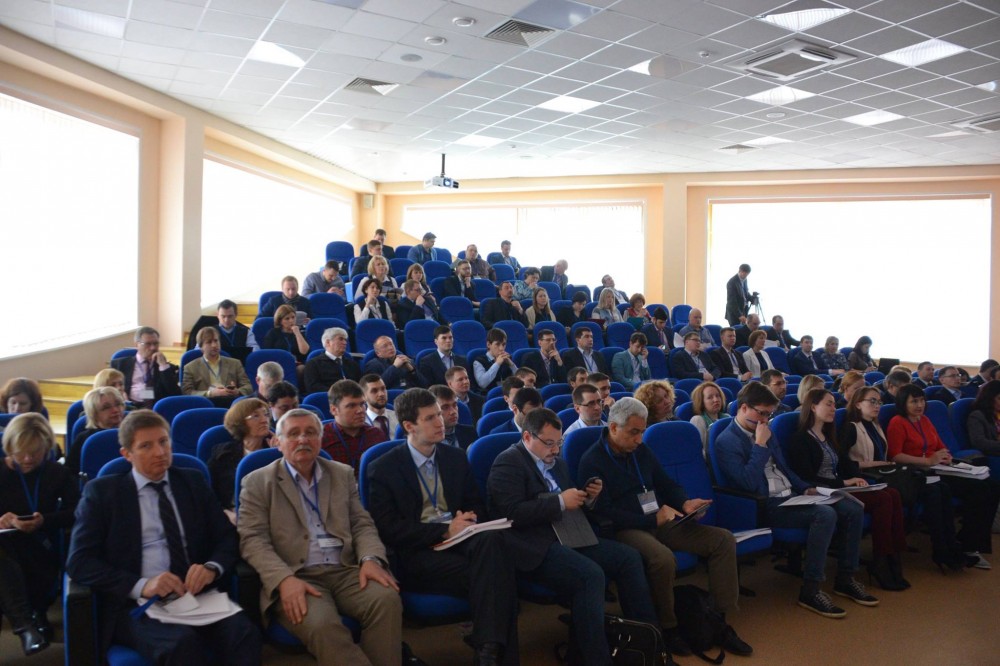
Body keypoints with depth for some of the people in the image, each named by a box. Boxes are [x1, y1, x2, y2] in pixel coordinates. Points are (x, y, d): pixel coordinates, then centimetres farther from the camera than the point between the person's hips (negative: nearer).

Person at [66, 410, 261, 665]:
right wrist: (141, 585, -16)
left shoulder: (193, 482, 16)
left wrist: (212, 568, -10)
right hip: (135, 605, -2)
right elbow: (79, 561, -1)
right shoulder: (102, 491, 8)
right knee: (183, 642, -35)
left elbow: (227, 538, 13)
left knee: (245, 633, -29)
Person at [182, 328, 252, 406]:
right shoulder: (190, 367, 14)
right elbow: (187, 393, 2)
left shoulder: (235, 363, 21)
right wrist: (210, 393, -14)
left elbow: (248, 387, 14)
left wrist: (238, 392, -10)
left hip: (232, 402, 3)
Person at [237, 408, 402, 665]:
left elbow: (362, 524, 12)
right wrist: (285, 579, -20)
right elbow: (253, 539, -3)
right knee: (322, 625, -34)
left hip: (345, 571, 3)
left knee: (386, 599, -27)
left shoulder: (342, 474, 17)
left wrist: (371, 559, -10)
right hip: (296, 577, -3)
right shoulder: (258, 482, 7)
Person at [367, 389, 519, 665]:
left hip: (460, 539, 5)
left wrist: (469, 519, -5)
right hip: (418, 553, -4)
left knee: (492, 538, -34)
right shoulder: (384, 469, 0)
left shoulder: (456, 457, 15)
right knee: (488, 573, -33)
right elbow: (389, 530, -8)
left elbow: (476, 504, 21)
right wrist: (444, 531, -16)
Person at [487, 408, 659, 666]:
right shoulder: (508, 462, -6)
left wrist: (587, 499, 3)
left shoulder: (557, 463, 20)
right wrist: (560, 501, -18)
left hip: (567, 536, 9)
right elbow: (513, 513, -18)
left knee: (629, 557, -6)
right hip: (534, 545, -8)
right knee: (591, 575, -30)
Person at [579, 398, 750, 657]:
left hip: (659, 521, 8)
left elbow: (667, 484, 20)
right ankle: (667, 627, -12)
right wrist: (653, 520, -16)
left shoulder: (641, 451, 12)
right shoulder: (592, 462, -10)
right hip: (624, 529, -7)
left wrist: (685, 503, -3)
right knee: (663, 558, -38)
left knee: (723, 539, -7)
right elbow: (604, 513, -16)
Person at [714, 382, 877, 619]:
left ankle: (845, 579, 7)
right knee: (825, 514, -30)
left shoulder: (764, 432, 16)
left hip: (790, 497, 9)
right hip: (765, 506, -9)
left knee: (853, 509, -5)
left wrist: (805, 488, 10)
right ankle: (810, 591, -20)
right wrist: (761, 445, -18)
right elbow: (749, 484, -21)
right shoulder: (727, 442, -11)